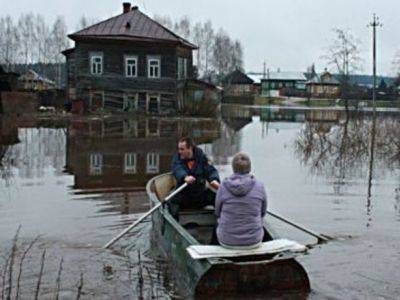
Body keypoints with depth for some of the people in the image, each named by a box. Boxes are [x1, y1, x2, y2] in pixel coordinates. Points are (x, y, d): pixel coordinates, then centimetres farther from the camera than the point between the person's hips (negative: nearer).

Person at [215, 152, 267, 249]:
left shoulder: (223, 186, -11)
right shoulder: (259, 186, -11)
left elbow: (218, 212, 2)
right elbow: (263, 212, 3)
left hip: (227, 241, 0)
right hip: (253, 241, 0)